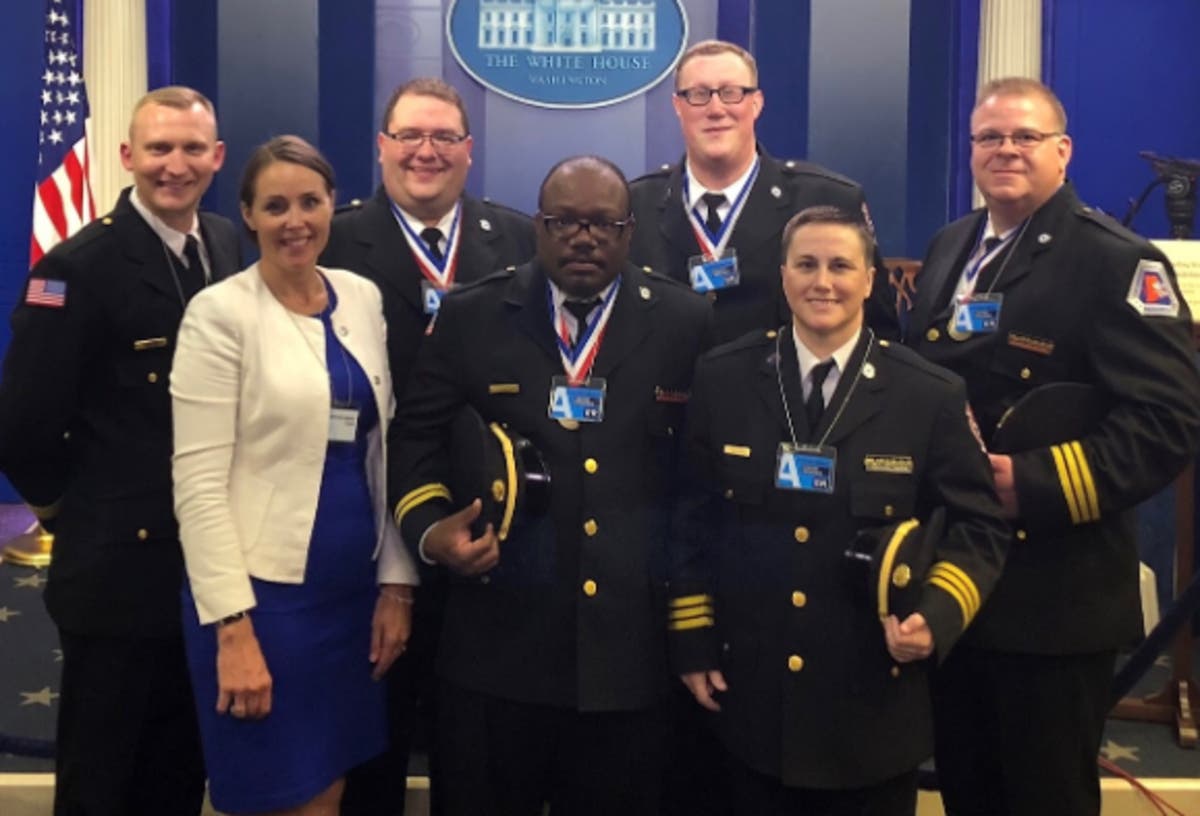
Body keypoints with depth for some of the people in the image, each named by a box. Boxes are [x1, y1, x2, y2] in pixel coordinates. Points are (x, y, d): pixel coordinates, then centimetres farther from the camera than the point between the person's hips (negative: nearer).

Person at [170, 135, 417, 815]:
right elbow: (198, 482, -12)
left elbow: (382, 450, 10)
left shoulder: (363, 297, 7)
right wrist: (233, 626, -17)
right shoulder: (220, 312, -8)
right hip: (261, 592, -5)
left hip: (354, 592, 5)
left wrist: (396, 581, 6)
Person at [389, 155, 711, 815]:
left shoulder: (685, 323, 2)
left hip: (630, 649, 0)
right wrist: (430, 527, -9)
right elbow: (415, 438, 8)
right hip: (497, 645, 0)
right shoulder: (471, 316, 3)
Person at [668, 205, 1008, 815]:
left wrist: (937, 616, -17)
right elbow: (693, 519, 4)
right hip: (752, 693, 1)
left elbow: (977, 527, 0)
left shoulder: (932, 396, -5)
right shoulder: (722, 378, -1)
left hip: (876, 700, -1)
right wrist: (692, 640, 3)